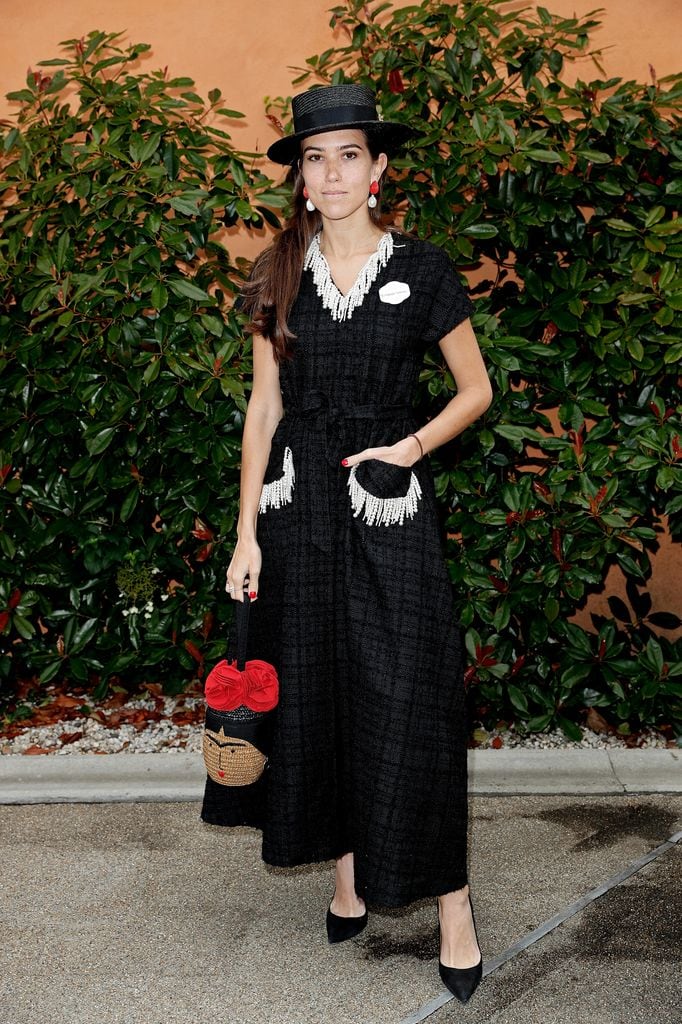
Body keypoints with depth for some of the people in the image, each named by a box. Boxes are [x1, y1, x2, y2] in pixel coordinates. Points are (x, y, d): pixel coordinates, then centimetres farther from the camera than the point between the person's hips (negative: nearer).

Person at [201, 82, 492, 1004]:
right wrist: (247, 533, 2)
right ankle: (348, 871, 27)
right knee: (314, 689, 9)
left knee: (407, 698, -4)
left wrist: (416, 444, -11)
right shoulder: (278, 278, 6)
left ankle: (451, 903, 9)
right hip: (299, 504, 3)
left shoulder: (422, 270, -1)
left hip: (391, 505, -3)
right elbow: (264, 408, 6)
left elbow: (475, 389, 6)